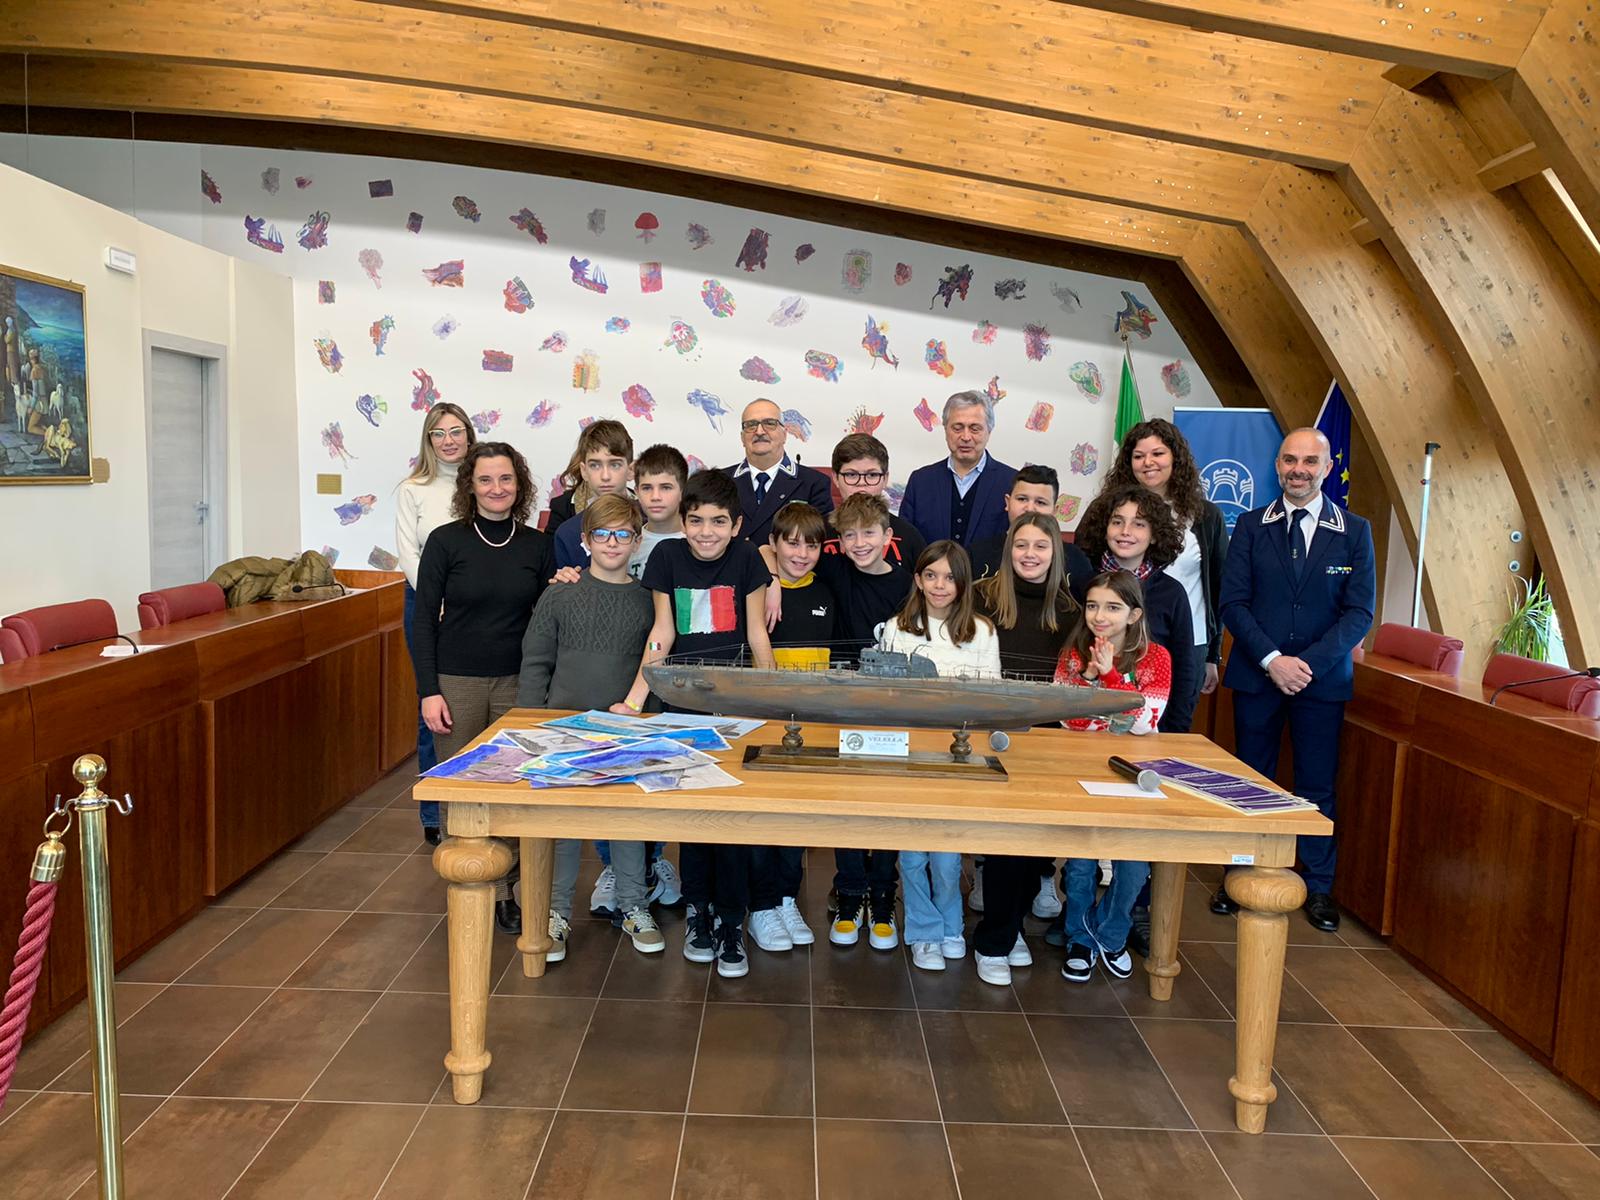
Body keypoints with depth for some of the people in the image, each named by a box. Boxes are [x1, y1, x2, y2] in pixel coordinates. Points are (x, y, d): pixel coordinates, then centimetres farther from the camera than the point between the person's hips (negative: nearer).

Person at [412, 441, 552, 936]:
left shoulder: (537, 545, 3)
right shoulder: (446, 541, -3)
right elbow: (423, 620, -3)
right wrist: (428, 691, -8)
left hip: (516, 683, 2)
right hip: (456, 683, -2)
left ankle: (503, 892, 18)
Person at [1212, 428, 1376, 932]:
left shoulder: (1354, 531, 3)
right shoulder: (1251, 526, 3)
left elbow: (1359, 612, -2)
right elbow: (1233, 602, -2)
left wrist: (1308, 663, -14)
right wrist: (1272, 659, -14)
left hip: (1323, 678, 0)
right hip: (1256, 673, 0)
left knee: (1317, 785, 7)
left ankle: (1318, 887, 20)